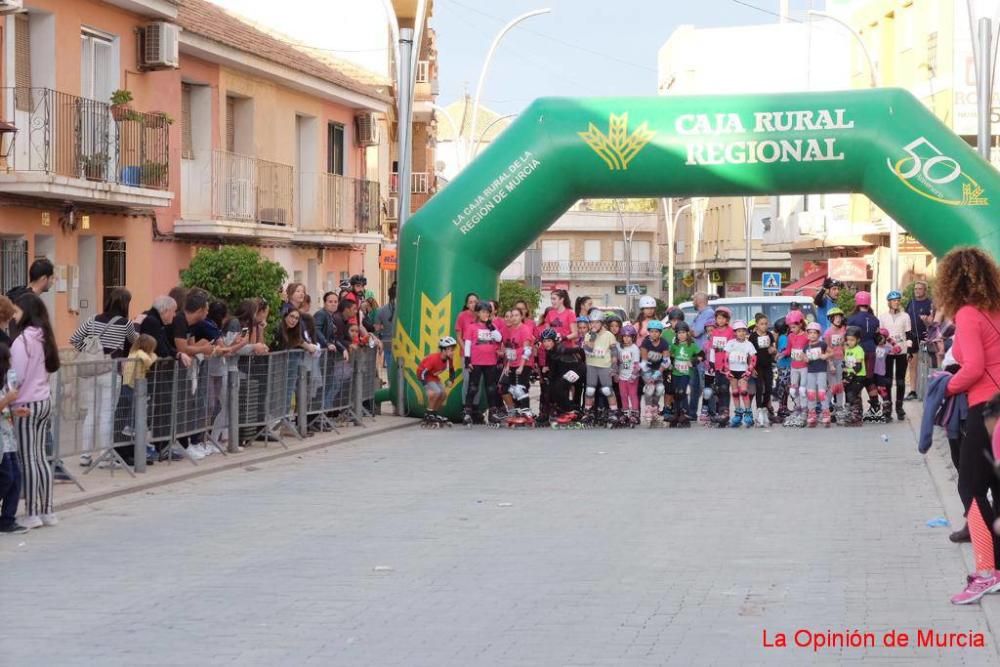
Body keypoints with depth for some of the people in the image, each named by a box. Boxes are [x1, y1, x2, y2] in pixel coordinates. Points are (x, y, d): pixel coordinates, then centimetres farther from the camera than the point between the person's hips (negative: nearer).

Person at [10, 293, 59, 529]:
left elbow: (17, 376, -15)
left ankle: (32, 514, -1)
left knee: (27, 459, -3)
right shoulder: (44, 337, 9)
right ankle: (47, 511, 15)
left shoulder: (23, 340, -15)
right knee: (40, 457, 12)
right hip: (44, 401, 8)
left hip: (26, 404, -8)